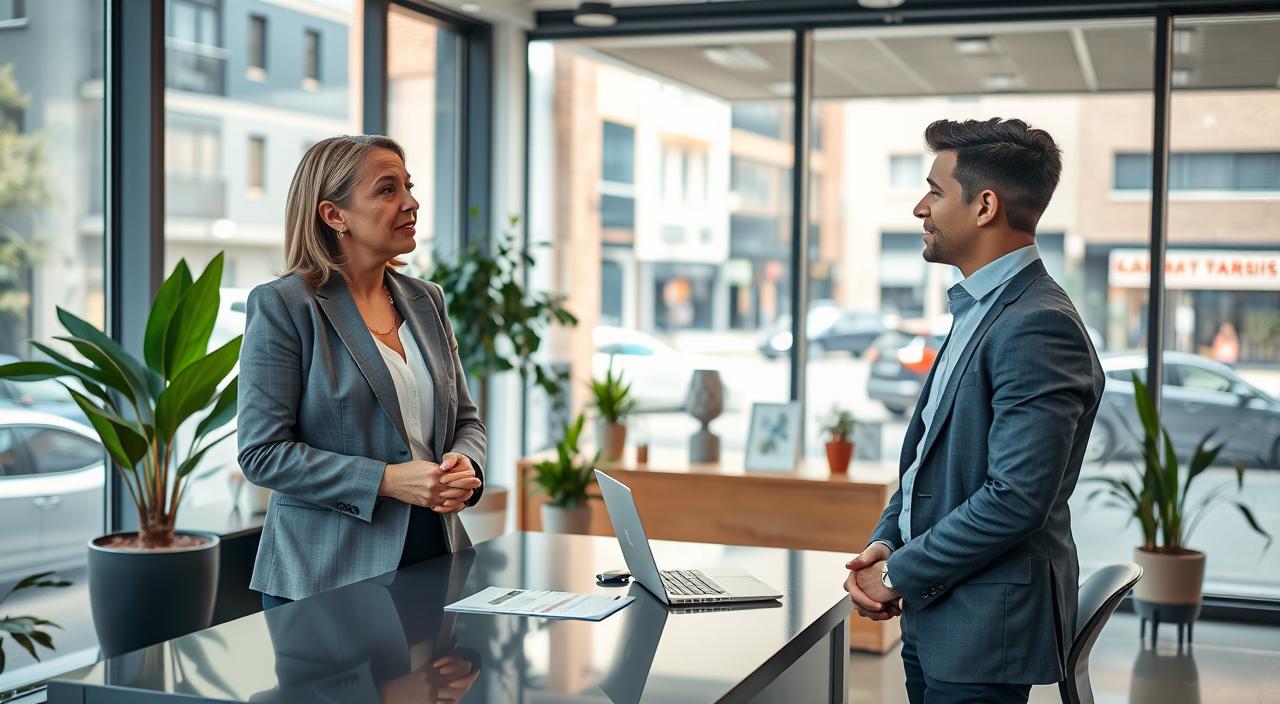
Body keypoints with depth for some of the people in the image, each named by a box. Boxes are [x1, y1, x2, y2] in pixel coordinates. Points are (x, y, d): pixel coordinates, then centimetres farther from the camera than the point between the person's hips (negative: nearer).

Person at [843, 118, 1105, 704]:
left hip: (986, 629, -9)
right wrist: (884, 543, 1)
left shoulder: (1039, 326, -20)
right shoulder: (979, 310, 11)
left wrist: (900, 574, -16)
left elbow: (1017, 496, -25)